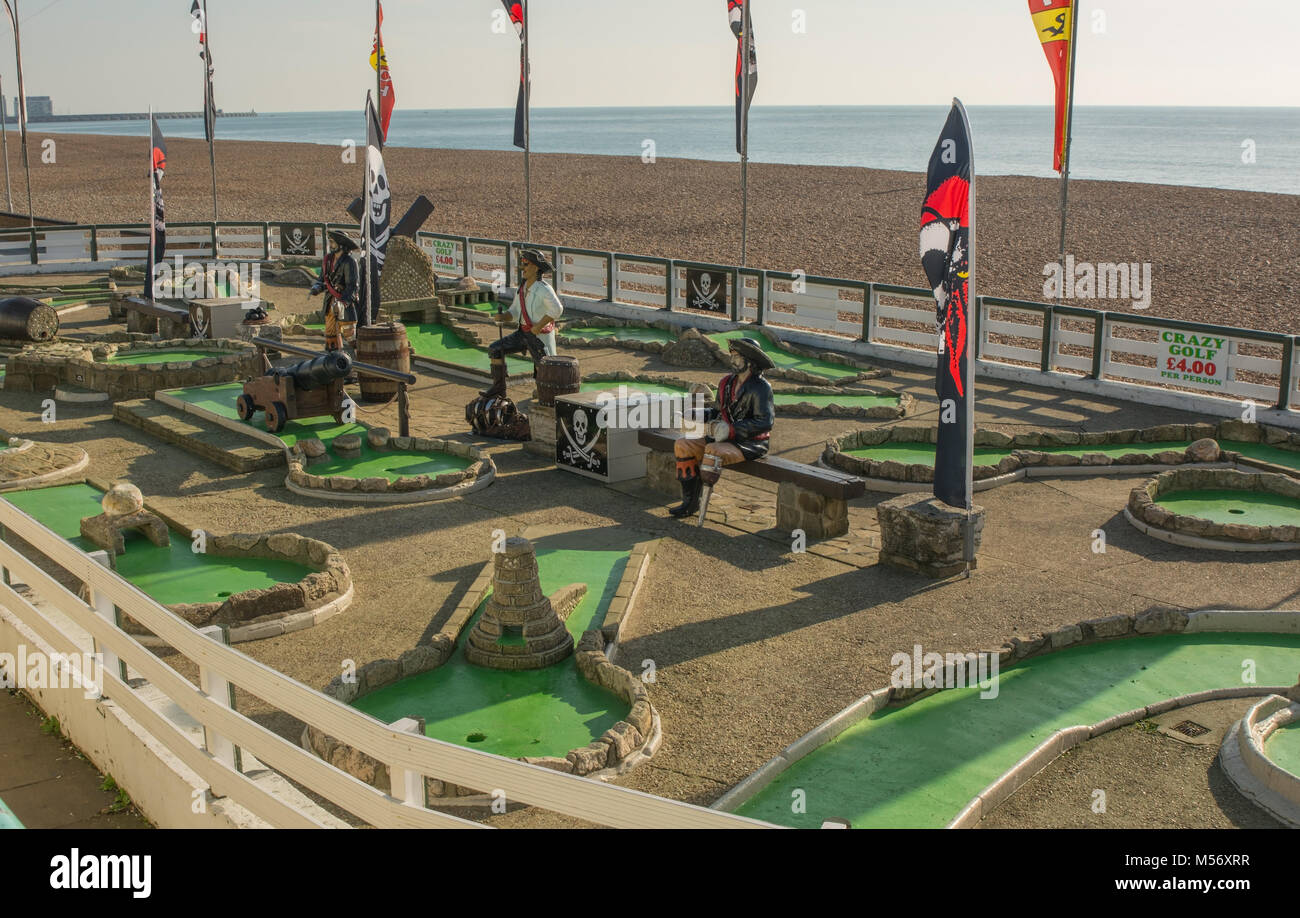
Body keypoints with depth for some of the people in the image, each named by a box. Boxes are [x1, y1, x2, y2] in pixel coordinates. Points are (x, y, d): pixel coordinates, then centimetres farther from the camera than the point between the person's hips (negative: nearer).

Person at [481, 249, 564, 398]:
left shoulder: (544, 289, -20)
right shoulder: (522, 289, 6)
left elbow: (557, 309, -32)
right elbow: (514, 313, 11)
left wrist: (539, 326, -26)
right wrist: (502, 317, -10)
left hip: (541, 336, -7)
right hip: (524, 334, 7)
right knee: (495, 349, -3)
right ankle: (498, 388, 3)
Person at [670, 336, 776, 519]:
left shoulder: (761, 388, -14)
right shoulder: (727, 383, 10)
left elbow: (765, 422, -22)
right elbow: (719, 412, 20)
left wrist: (731, 429, -25)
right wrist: (700, 415, -1)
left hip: (751, 444, -8)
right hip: (728, 439, 9)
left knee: (713, 450, -35)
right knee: (683, 445, -3)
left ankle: (702, 498, -22)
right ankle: (689, 501, -4)